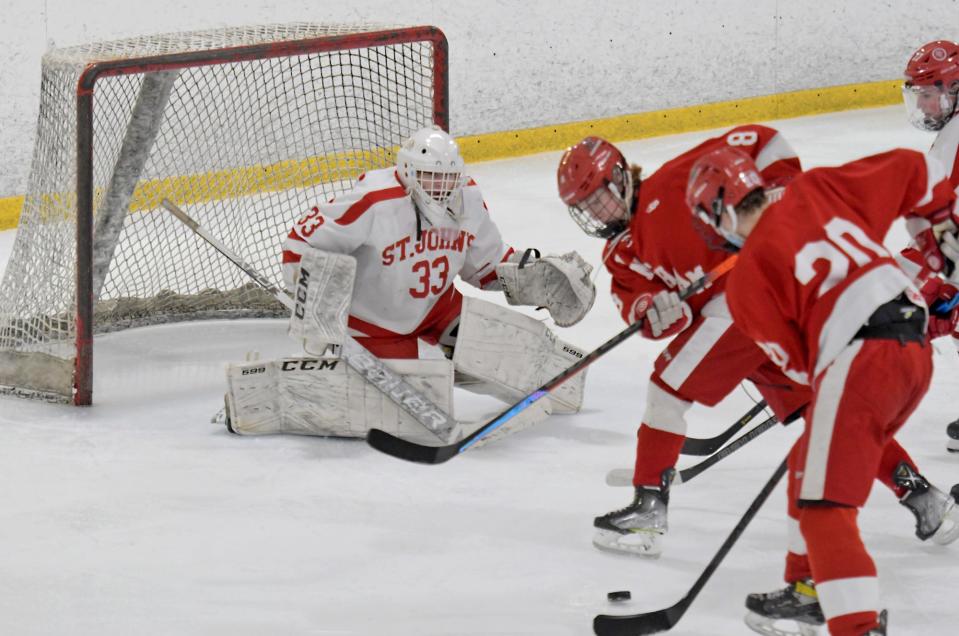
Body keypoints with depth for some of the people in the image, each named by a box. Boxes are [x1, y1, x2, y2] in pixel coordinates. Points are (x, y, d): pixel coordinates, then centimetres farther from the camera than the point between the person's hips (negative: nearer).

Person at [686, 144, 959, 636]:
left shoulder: (747, 276, 0)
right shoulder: (817, 189, 14)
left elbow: (797, 362, 4)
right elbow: (914, 172, 18)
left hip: (858, 360, -8)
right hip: (916, 347, 8)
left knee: (825, 506, -8)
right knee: (811, 468, 25)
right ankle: (812, 591, 36)